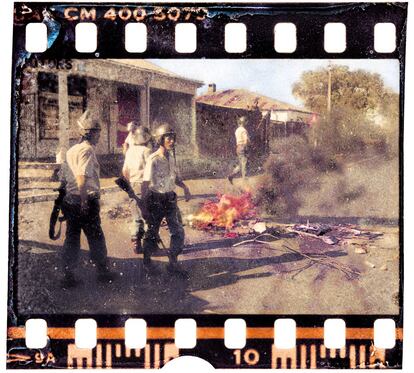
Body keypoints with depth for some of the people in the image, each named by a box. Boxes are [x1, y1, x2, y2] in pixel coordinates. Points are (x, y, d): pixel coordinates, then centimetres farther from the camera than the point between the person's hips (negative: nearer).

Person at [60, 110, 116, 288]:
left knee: (72, 237, 11)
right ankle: (103, 272, 17)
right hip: (87, 200, -8)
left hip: (69, 199, 8)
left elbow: (64, 177, 19)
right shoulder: (87, 149, -13)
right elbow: (82, 177, -25)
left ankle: (68, 276, 14)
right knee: (96, 237, 6)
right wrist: (84, 202, -26)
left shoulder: (71, 150, 15)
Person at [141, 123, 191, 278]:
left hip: (170, 199, 6)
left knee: (178, 231, 3)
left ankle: (173, 264, 15)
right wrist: (144, 205, -20)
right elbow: (146, 183, -18)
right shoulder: (153, 160, -18)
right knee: (152, 233, 8)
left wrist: (184, 187, 2)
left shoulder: (171, 156, 5)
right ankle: (147, 261, 29)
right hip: (155, 200, -6)